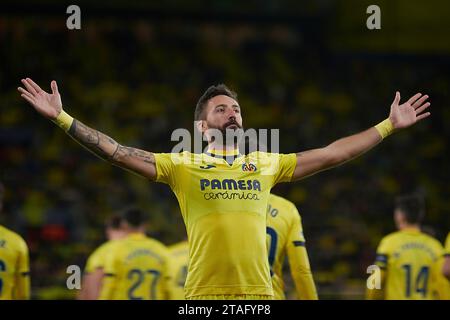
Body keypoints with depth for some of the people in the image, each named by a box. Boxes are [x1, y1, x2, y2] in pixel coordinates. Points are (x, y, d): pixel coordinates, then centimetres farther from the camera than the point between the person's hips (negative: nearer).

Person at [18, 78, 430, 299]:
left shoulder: (267, 163, 14)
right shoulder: (183, 165, 6)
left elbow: (331, 154, 17)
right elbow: (118, 153, 1)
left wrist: (389, 126, 17)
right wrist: (62, 118, -6)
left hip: (258, 294, 3)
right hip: (204, 295, -2)